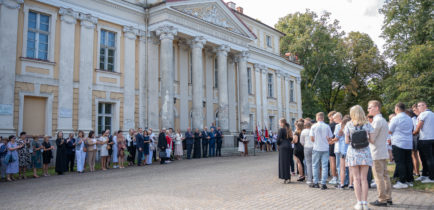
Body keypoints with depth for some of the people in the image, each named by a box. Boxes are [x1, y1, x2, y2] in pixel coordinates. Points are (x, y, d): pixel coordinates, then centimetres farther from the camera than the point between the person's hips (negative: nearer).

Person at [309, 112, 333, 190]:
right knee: (324, 166, 4)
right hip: (325, 148, 1)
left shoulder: (314, 126, -5)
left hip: (316, 148, -1)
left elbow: (311, 138, -4)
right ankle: (323, 184, 4)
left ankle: (315, 183, 12)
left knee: (315, 166, 10)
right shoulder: (327, 126, -1)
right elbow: (330, 138, 2)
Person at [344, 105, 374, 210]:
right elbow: (371, 140, 0)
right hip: (365, 153, 2)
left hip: (353, 154, -1)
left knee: (356, 179, 3)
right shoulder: (367, 125, 0)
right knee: (364, 178, 6)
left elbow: (346, 141, -3)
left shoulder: (348, 125, -3)